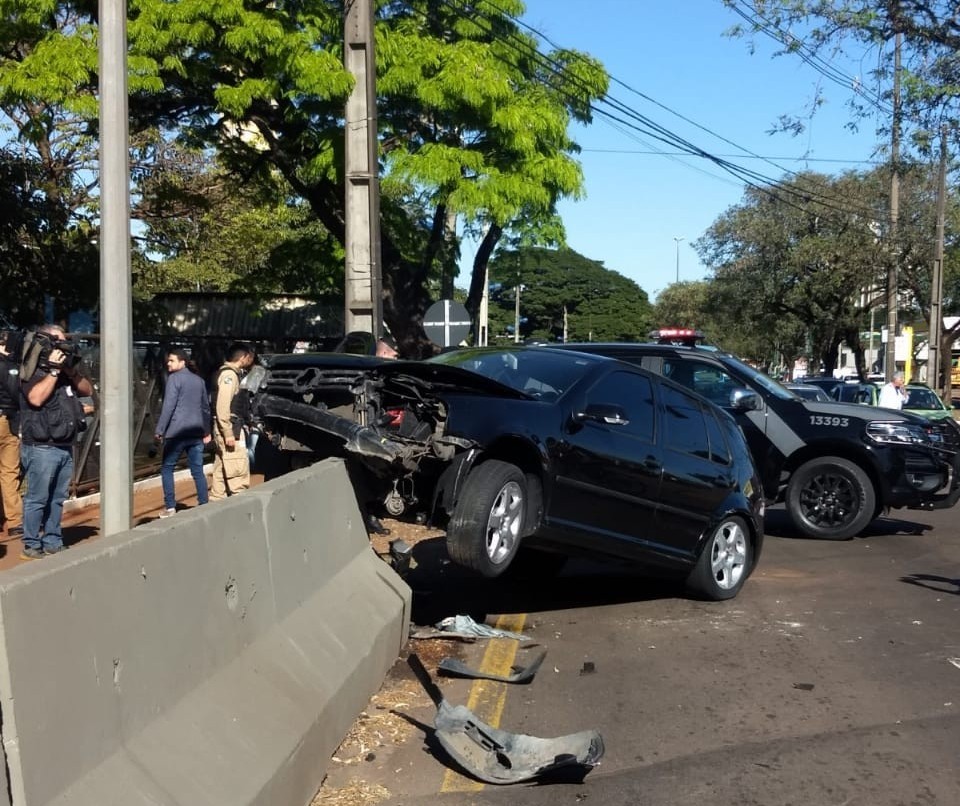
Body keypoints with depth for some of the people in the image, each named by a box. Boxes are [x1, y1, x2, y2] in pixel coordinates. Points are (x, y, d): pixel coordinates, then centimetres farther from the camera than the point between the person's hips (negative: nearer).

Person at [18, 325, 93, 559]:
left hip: (65, 448, 7)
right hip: (42, 449, -7)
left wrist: (71, 371, -2)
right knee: (37, 499, -4)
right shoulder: (33, 371, -7)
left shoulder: (65, 369, 16)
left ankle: (53, 542, 17)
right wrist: (53, 371, -18)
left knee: (58, 499, 11)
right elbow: (36, 398, -24)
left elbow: (88, 390, 13)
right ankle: (31, 546, 2)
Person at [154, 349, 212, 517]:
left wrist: (159, 430, -11)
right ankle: (204, 506, 4)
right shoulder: (198, 380, 15)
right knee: (198, 470, 7)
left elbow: (168, 407, -13)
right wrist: (206, 431, 26)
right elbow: (206, 407, 20)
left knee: (167, 468, 6)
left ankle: (170, 507, 2)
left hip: (177, 432, -6)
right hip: (196, 432, 6)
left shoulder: (174, 378, -6)